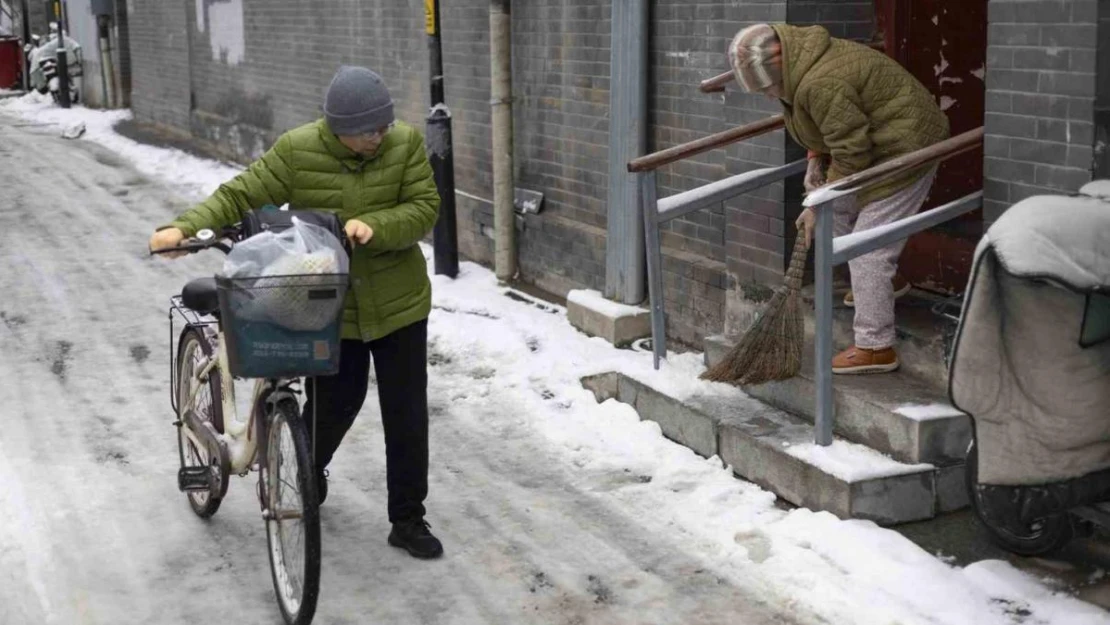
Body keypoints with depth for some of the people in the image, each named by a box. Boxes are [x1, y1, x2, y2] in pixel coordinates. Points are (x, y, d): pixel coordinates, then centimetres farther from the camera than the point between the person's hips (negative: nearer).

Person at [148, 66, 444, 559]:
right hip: (329, 306, -1)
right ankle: (304, 479, 40)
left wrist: (373, 228, -28)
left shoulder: (406, 144, -7)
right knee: (333, 406, 7)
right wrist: (185, 227, -23)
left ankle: (408, 520, 19)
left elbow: (424, 209, -10)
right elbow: (240, 195, -9)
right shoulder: (297, 151, -10)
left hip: (398, 302, 1)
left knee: (406, 414, 4)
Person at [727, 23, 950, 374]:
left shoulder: (821, 85, -30)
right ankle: (889, 281, 41)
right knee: (839, 211, 23)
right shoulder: (800, 66, 2)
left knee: (867, 250, -9)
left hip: (905, 149, -10)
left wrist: (818, 204, -17)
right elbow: (822, 124, 17)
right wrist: (815, 160, 2)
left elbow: (851, 154, -26)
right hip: (875, 145, 10)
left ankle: (876, 348, -3)